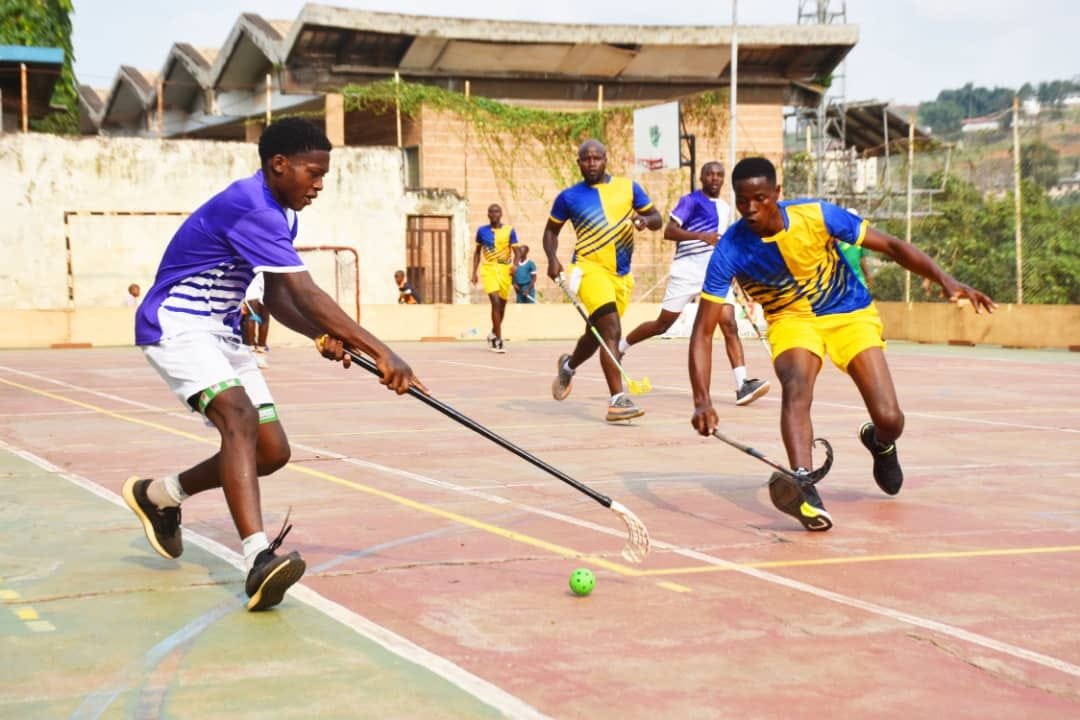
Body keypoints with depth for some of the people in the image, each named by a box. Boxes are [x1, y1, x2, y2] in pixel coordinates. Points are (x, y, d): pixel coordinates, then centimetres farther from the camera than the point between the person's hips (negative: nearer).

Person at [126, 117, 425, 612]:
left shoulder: (280, 214, 8)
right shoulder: (250, 206, -24)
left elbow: (277, 299, 13)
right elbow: (306, 295, -31)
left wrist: (325, 336, -8)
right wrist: (379, 352, -35)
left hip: (220, 332, 10)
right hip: (175, 325, -10)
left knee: (272, 451, 3)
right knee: (239, 416, -32)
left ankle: (158, 495, 24)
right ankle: (258, 558, -45)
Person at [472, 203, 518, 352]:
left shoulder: (509, 231, 0)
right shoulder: (482, 230, 5)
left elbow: (516, 251, -3)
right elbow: (477, 252, 14)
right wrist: (474, 272, 9)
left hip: (504, 270, 1)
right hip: (488, 269, -1)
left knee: (502, 304, 12)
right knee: (495, 302, -18)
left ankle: (494, 333, 37)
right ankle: (498, 340, -17)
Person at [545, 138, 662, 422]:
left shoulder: (628, 187, 8)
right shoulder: (569, 196, 4)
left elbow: (657, 218, 12)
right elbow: (551, 229, 14)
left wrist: (646, 220, -12)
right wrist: (552, 259, -3)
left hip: (622, 275, 4)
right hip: (590, 268, -4)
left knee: (597, 334, 18)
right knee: (611, 331, -22)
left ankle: (568, 366, 49)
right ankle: (617, 400, -26)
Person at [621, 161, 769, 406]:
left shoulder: (724, 207, 18)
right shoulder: (690, 201, -3)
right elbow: (669, 231, -16)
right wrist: (701, 236, -27)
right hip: (687, 272, -5)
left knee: (730, 324, -13)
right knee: (662, 325, 2)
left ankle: (742, 385, -21)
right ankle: (620, 347, 26)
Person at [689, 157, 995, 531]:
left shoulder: (816, 216, -23)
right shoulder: (730, 251, -22)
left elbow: (890, 246, -14)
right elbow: (703, 331, -22)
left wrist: (945, 280, -27)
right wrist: (702, 400, -35)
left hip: (850, 314, 0)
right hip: (791, 320, 0)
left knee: (889, 420, -12)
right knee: (796, 385, -35)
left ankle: (879, 442, 27)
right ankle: (804, 487, -49)